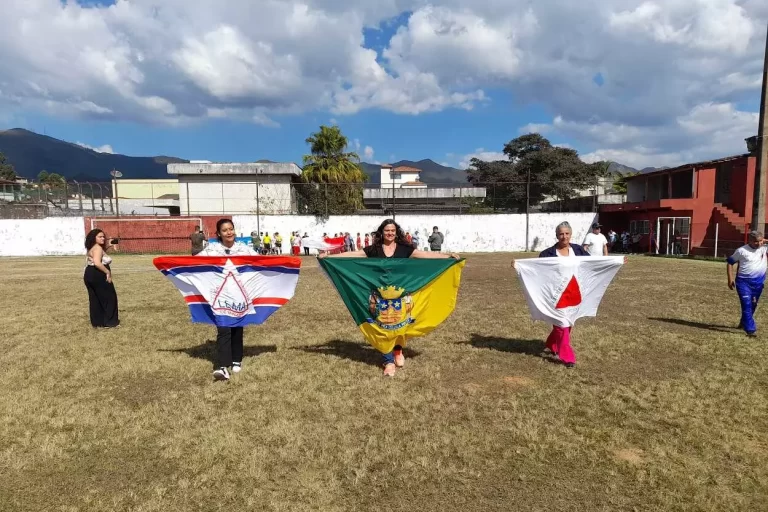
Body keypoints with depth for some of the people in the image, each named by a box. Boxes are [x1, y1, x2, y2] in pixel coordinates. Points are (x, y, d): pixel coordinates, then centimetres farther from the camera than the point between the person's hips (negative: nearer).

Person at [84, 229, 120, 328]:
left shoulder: (92, 248, 15)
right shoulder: (97, 248, -16)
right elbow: (97, 263, -29)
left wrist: (108, 247, 17)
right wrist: (108, 272, -21)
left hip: (90, 275, 10)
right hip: (97, 276, -10)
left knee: (95, 299, 14)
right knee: (109, 297, 1)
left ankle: (97, 321, 20)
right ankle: (110, 322, 5)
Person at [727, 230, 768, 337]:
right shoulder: (742, 250, -8)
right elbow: (730, 262, 1)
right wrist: (730, 278, -5)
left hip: (758, 282, 4)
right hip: (743, 281, -4)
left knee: (753, 305, 17)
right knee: (747, 305, -11)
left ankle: (744, 323, 40)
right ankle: (751, 330, -8)